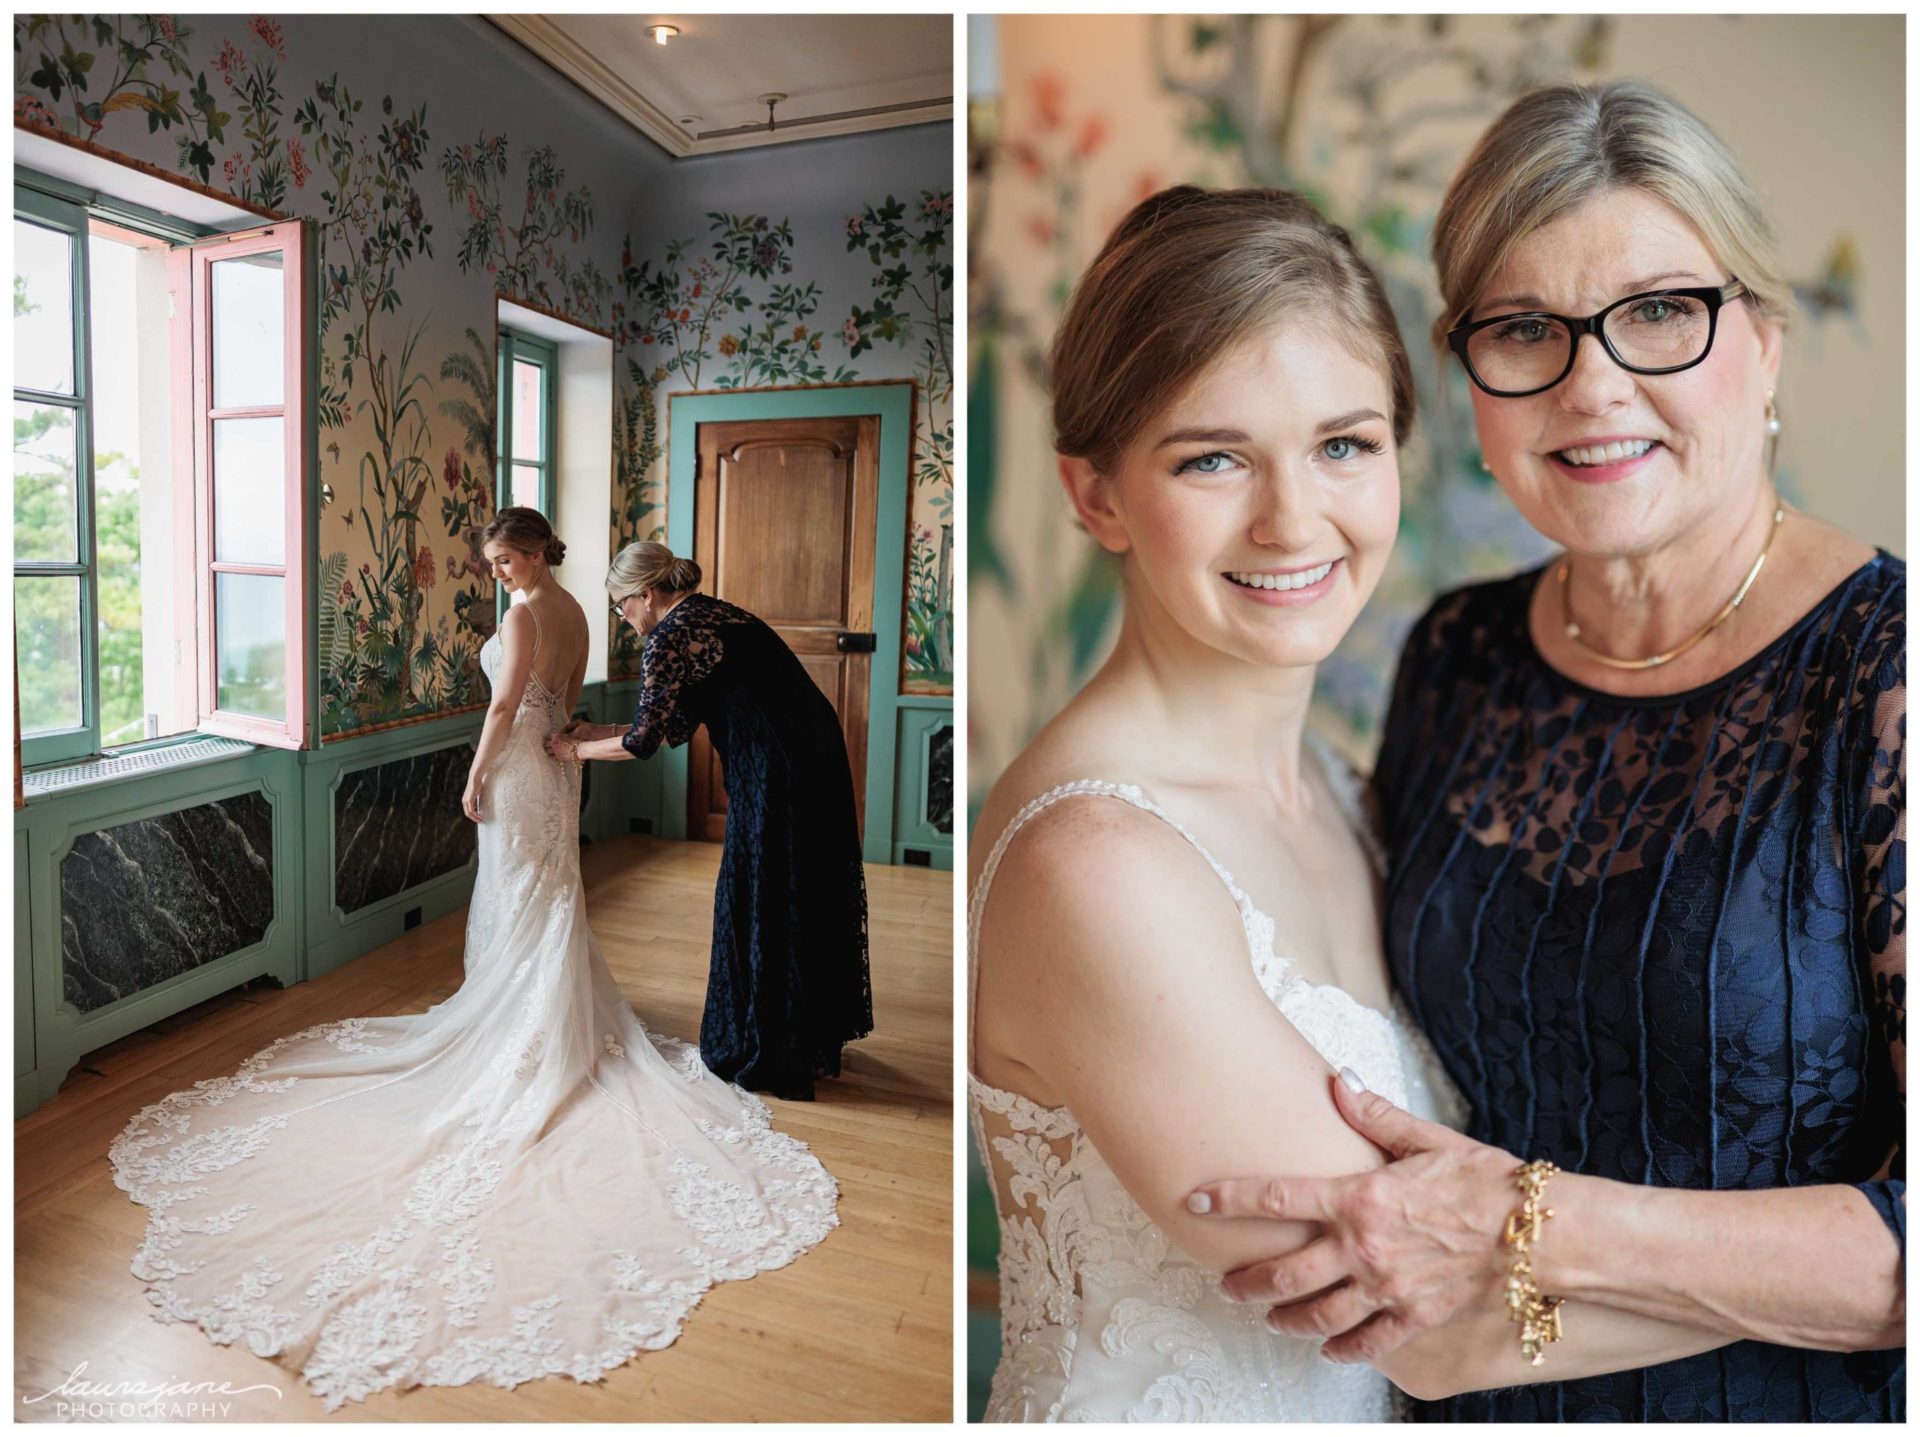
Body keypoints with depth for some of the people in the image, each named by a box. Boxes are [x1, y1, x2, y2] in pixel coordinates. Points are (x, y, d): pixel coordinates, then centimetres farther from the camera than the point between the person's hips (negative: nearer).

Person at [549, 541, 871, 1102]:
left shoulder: (669, 638, -9)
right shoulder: (707, 615, 18)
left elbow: (643, 741, -7)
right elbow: (676, 725, 22)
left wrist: (576, 750, 9)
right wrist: (598, 731, 26)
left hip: (776, 776, -9)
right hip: (817, 760, 9)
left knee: (760, 907, 6)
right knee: (810, 903, 18)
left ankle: (766, 1056, 21)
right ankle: (818, 1044, 33)